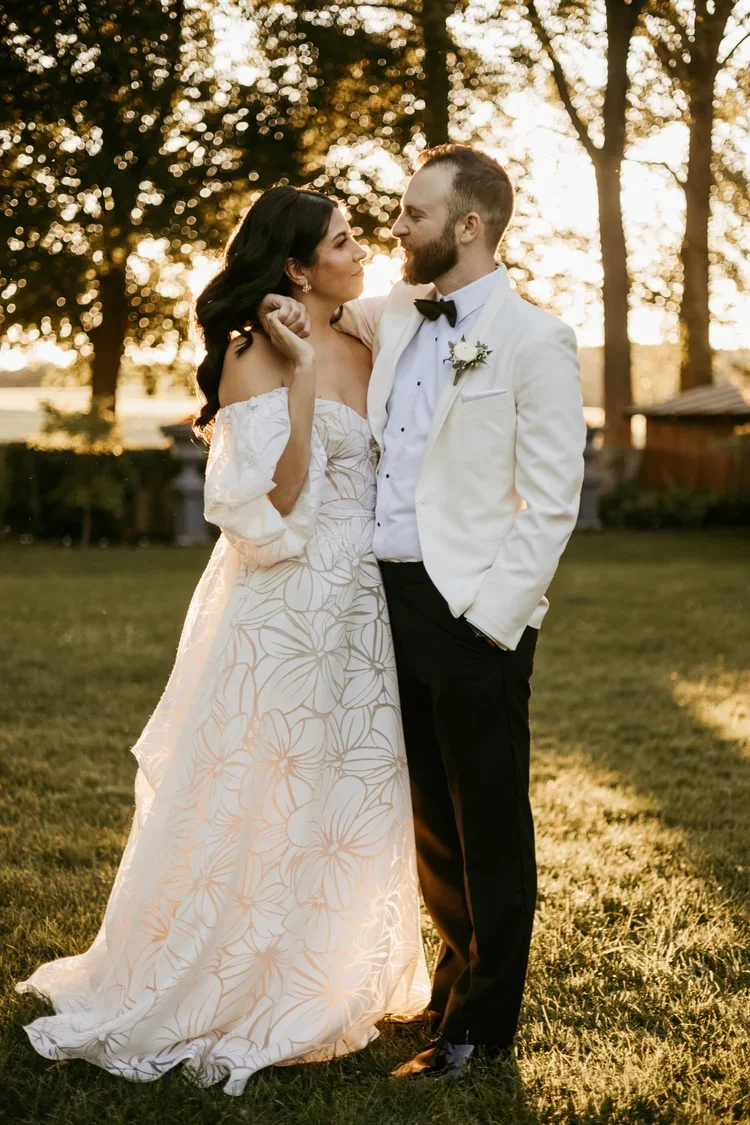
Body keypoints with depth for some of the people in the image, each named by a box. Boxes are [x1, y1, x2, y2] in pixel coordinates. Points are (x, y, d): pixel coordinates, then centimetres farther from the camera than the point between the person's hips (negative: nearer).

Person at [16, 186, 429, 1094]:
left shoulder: (361, 352, 10)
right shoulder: (255, 355, -11)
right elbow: (272, 503, -19)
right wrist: (302, 375, -22)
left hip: (359, 610, 7)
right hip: (284, 607, -7)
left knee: (348, 796, 14)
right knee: (266, 798, 1)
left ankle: (334, 979, 29)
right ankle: (233, 993, 17)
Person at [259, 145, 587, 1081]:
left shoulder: (533, 340, -9)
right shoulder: (393, 316, 11)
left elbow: (552, 503, -12)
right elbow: (346, 315, 35)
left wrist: (489, 617, -17)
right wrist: (301, 314, 12)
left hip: (475, 613, -7)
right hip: (391, 594, 7)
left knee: (488, 824, 5)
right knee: (428, 815, 17)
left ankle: (483, 1023, 17)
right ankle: (454, 978, 34)